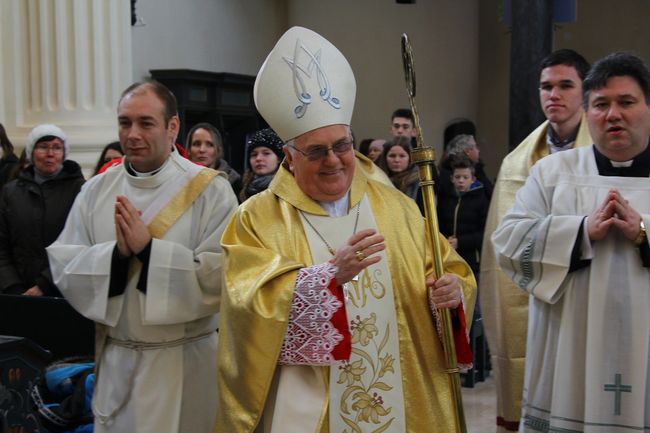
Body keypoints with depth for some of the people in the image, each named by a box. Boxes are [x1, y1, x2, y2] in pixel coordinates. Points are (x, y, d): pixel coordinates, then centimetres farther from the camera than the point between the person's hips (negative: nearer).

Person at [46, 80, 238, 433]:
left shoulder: (210, 189, -10)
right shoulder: (96, 190, 2)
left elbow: (221, 274, -17)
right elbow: (64, 268, -2)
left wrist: (148, 248, -22)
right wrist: (116, 254, -18)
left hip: (185, 361, -3)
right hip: (116, 362, 3)